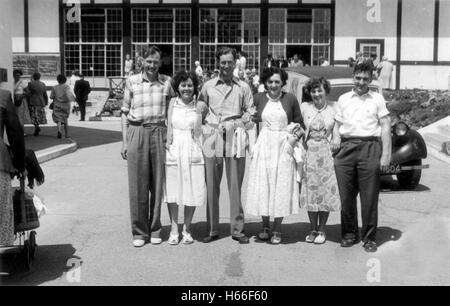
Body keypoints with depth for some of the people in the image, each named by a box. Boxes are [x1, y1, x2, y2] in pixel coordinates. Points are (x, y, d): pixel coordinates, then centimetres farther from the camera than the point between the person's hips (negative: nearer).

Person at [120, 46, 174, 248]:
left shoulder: (167, 82, 8)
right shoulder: (132, 81, 5)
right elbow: (125, 112, 7)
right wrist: (124, 141, 2)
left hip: (159, 132, 1)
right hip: (137, 132, -1)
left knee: (158, 184, 5)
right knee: (137, 185, 1)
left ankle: (155, 229, 17)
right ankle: (139, 231, 11)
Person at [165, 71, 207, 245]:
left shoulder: (200, 106, 1)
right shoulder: (172, 103, 4)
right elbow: (168, 127, 4)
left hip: (193, 152, 0)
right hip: (173, 151, 1)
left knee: (192, 191, 2)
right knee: (172, 191, 4)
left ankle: (187, 229, 18)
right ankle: (173, 229, 17)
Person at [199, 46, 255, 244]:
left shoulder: (243, 87, 8)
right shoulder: (208, 86, 11)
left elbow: (251, 112, 10)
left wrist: (236, 123, -3)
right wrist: (208, 122, 4)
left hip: (234, 137, -1)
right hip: (212, 137, 1)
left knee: (235, 185, 0)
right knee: (211, 185, 2)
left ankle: (237, 229, 9)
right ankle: (212, 229, 11)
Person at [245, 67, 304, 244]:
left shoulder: (290, 99, 2)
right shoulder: (258, 98, 4)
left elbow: (300, 123, 9)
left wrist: (295, 136, -6)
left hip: (283, 148, -1)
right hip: (263, 146, 1)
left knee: (281, 187, 1)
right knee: (262, 186, 3)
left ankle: (277, 230, 12)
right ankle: (265, 226, 19)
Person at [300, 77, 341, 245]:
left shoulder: (333, 110, 4)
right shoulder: (304, 108, 5)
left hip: (327, 154, 0)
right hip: (309, 153, 1)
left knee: (326, 192, 2)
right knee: (310, 191, 4)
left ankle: (321, 230, 15)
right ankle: (313, 229, 18)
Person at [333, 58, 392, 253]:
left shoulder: (377, 99, 8)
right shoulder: (343, 99, 15)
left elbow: (385, 127, 4)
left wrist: (386, 155, -4)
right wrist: (336, 136, -3)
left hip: (370, 147, -2)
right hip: (346, 148, 2)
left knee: (369, 197, 0)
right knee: (346, 196, 5)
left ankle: (369, 237, 11)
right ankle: (350, 234, 20)